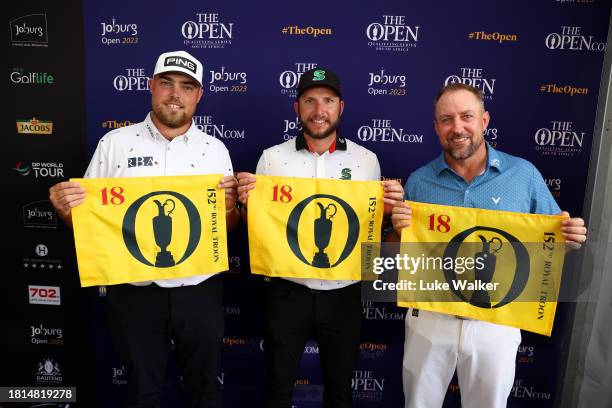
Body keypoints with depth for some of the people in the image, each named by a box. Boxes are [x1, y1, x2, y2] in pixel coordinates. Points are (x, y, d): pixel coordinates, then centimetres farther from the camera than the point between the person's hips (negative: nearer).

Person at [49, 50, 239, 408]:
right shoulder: (114, 143, -1)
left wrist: (230, 207, -17)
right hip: (134, 292, 0)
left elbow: (230, 227, 4)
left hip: (200, 291, 1)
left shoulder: (215, 149, 1)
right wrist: (66, 207, -17)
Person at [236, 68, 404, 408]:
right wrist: (248, 202, -16)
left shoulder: (367, 159, -1)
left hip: (343, 295, 1)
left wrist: (390, 208, -13)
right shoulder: (272, 157, -2)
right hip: (287, 293, 0)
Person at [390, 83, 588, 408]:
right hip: (430, 318, 1)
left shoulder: (523, 174, -4)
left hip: (497, 322, 0)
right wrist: (398, 229, -18)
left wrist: (571, 237, -17)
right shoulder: (418, 182, -3)